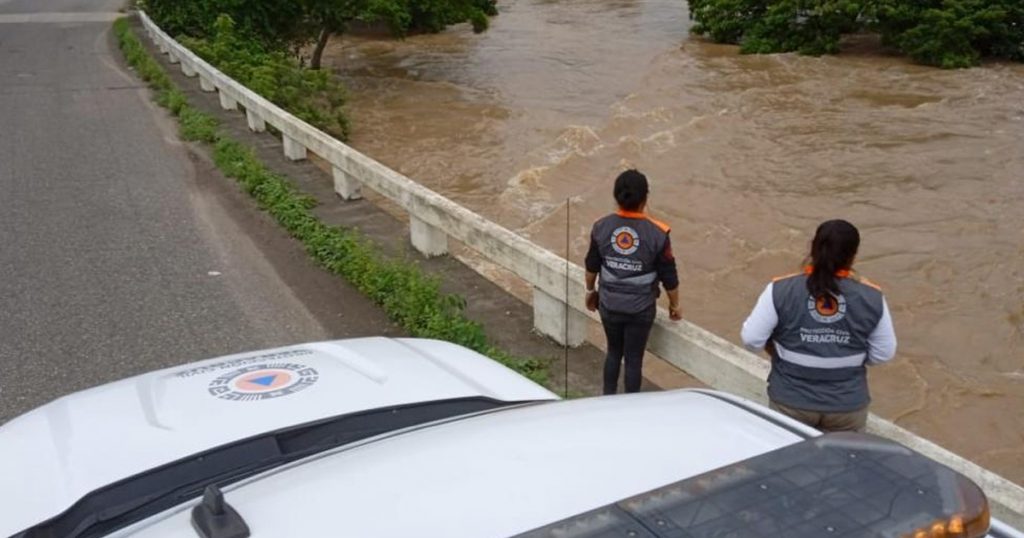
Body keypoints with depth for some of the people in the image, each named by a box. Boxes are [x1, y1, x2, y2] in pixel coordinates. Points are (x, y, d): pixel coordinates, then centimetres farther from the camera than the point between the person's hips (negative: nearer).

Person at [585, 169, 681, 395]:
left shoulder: (601, 228, -12)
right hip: (641, 309, -2)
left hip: (609, 305, 3)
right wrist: (674, 304, 7)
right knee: (634, 358, 13)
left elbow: (592, 266, 2)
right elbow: (669, 277, -10)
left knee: (613, 352, 23)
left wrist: (590, 291, 20)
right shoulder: (657, 234, -19)